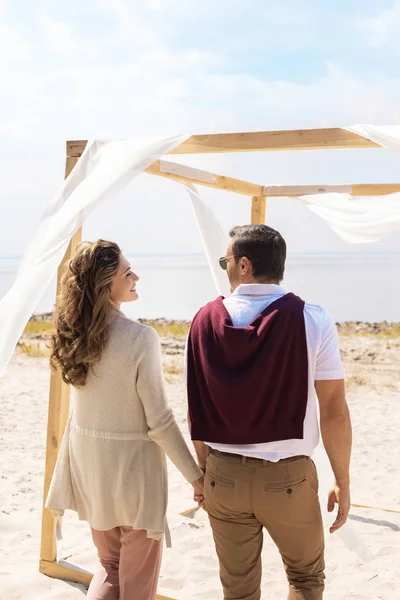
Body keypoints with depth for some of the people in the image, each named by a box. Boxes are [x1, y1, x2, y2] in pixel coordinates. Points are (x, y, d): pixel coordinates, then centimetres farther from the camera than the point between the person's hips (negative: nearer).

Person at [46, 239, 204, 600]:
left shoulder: (75, 336, -1)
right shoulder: (140, 338, -20)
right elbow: (159, 421, -17)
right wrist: (195, 476, -8)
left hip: (88, 464, 6)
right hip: (132, 467, -6)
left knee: (110, 566, 25)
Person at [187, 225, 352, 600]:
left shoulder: (205, 320, -4)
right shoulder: (311, 320, -12)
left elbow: (196, 409, 2)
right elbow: (334, 411, -11)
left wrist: (204, 468, 14)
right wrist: (342, 481, 0)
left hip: (224, 474, 3)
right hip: (287, 475, -2)